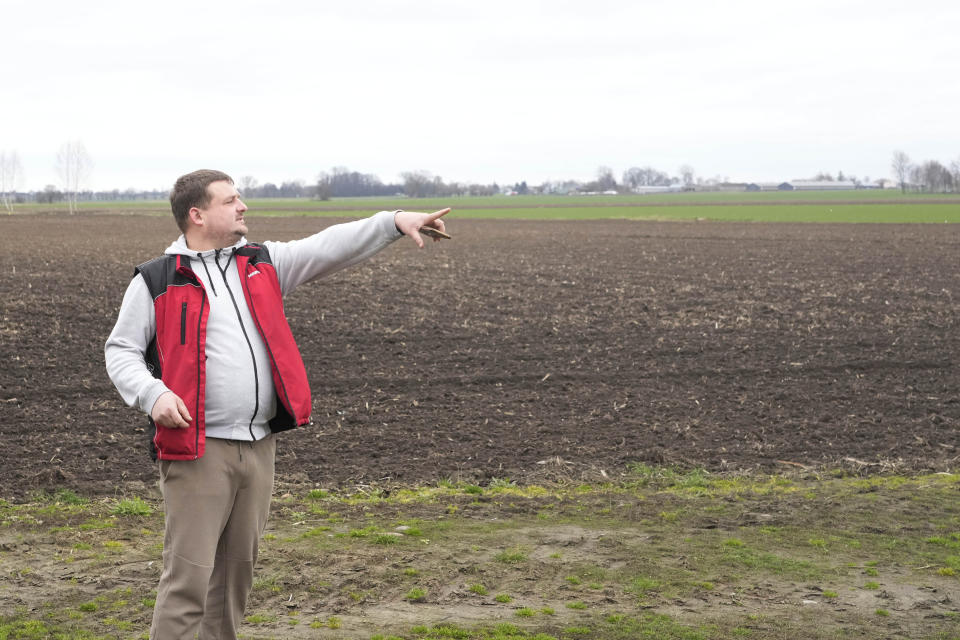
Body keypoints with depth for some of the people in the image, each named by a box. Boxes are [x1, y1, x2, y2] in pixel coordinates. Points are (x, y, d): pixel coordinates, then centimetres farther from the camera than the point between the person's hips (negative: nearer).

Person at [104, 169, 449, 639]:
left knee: (237, 568, 15)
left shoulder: (262, 264, 12)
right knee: (188, 573, -8)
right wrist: (152, 393, -16)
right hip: (197, 450, -5)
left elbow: (328, 248, 6)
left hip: (258, 446, 6)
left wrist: (394, 221, -5)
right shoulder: (156, 281, 0)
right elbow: (120, 350, 2)